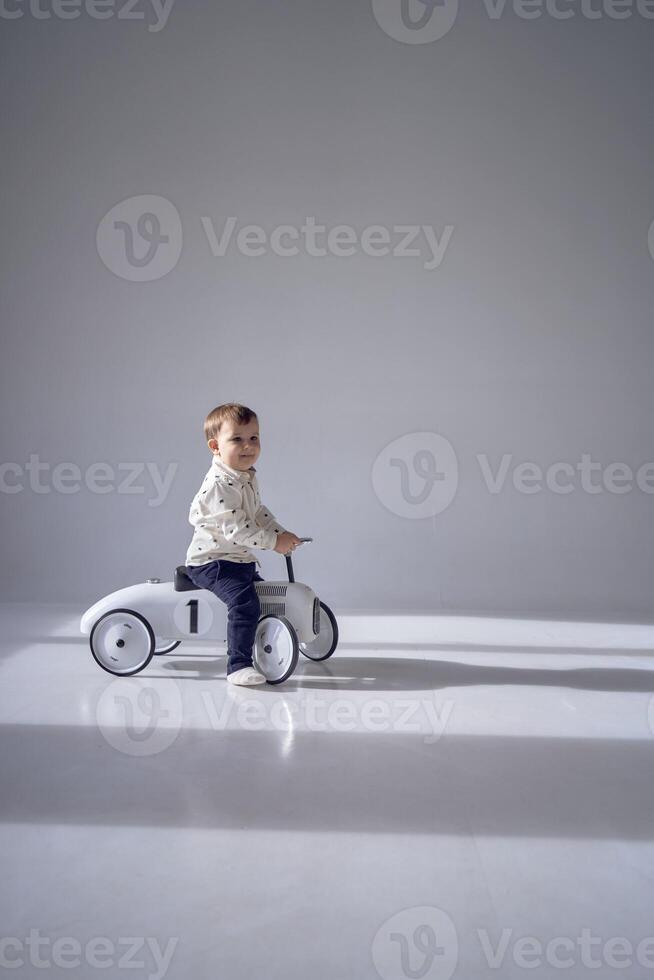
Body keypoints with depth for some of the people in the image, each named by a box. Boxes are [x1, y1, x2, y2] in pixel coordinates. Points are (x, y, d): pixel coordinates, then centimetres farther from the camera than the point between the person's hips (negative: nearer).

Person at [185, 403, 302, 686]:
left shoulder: (248, 477, 8)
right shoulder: (219, 484, -23)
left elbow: (258, 510, 20)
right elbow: (235, 528, -27)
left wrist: (281, 533, 6)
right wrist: (273, 542, -20)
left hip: (239, 558, 10)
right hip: (212, 561, -10)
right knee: (245, 602, -27)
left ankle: (258, 649, 42)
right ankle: (238, 665, -22)